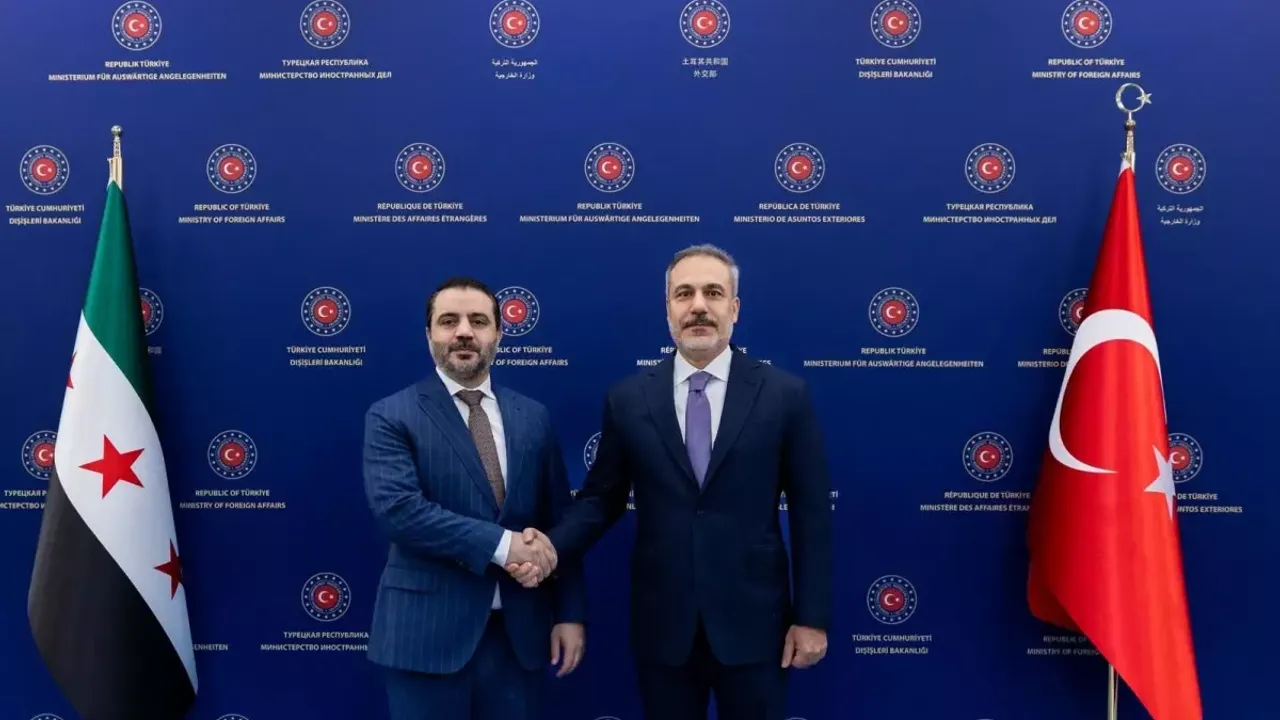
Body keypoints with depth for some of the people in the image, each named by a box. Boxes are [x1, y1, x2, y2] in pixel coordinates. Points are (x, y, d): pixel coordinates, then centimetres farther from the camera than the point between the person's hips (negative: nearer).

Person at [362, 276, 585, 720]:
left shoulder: (533, 417, 8)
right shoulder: (392, 416, -4)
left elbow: (559, 521, 9)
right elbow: (395, 507, -18)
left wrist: (570, 612, 4)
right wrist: (500, 542, -21)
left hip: (520, 630, 4)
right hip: (428, 632, -3)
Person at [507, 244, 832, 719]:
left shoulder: (785, 394, -4)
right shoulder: (628, 398, 0)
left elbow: (810, 510, -2)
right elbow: (600, 499, 5)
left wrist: (811, 616, -3)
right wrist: (550, 547, -13)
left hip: (753, 621, -1)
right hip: (662, 624, 1)